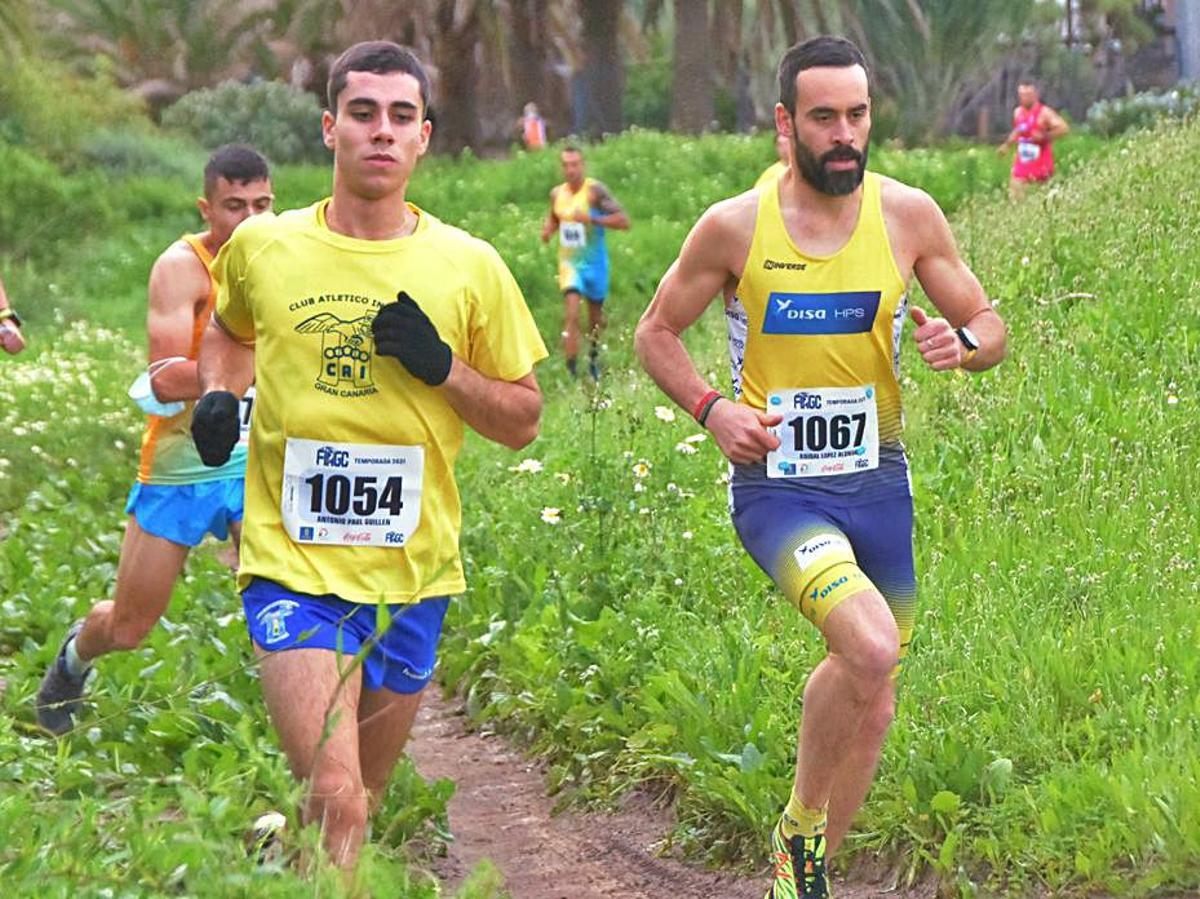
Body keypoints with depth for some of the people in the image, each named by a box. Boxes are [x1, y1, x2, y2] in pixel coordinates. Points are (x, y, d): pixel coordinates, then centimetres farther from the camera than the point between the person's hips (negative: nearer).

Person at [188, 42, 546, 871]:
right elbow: (229, 329, 23)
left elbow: (523, 421, 5)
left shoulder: (469, 267, -1)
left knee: (361, 801, 15)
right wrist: (218, 393, 3)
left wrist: (442, 367, -12)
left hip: (414, 573, 2)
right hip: (293, 563, -2)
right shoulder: (263, 247, 0)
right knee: (334, 801, -20)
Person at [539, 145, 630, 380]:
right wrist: (548, 229, 2)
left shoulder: (595, 191, -12)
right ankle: (572, 370, -18)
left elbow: (623, 221, -18)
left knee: (595, 315, 14)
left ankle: (593, 358, 39)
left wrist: (592, 219, -28)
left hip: (594, 262, -2)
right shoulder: (557, 194, 3)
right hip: (569, 262, 2)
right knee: (571, 314, -16)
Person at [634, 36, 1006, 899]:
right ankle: (801, 825, -4)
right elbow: (656, 331, 5)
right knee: (869, 645, -28)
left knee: (871, 702, 10)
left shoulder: (909, 215, -1)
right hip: (775, 483, -4)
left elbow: (989, 325, 8)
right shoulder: (734, 227, -7)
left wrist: (962, 342, -16)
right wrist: (710, 407, -12)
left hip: (876, 480, 4)